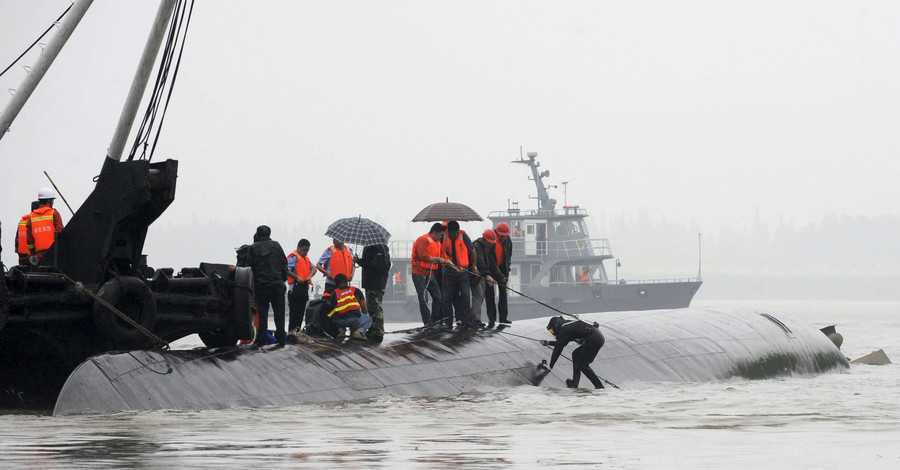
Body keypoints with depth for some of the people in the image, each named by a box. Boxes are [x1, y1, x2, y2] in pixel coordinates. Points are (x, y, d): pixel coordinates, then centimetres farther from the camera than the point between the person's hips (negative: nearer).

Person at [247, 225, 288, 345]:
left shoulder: (253, 248, -2)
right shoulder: (276, 245, 2)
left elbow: (250, 264, -3)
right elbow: (284, 263, 3)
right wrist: (283, 278, 11)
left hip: (260, 284, -1)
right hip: (277, 283, 1)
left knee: (262, 312, 2)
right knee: (279, 311, 8)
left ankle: (262, 339, -1)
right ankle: (280, 337, 8)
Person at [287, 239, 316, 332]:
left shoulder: (306, 258, 21)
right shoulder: (293, 257, -6)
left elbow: (313, 268, 14)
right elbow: (286, 270, -17)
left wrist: (309, 276, -5)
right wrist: (296, 277, -21)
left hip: (304, 288, 9)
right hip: (296, 288, -9)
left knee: (301, 313, 11)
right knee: (295, 313, -9)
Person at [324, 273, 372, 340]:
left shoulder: (333, 293, 19)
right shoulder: (356, 290, 20)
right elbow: (364, 309, 25)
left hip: (338, 322, 3)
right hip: (354, 318, -3)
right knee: (368, 320, 28)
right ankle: (359, 332, -2)